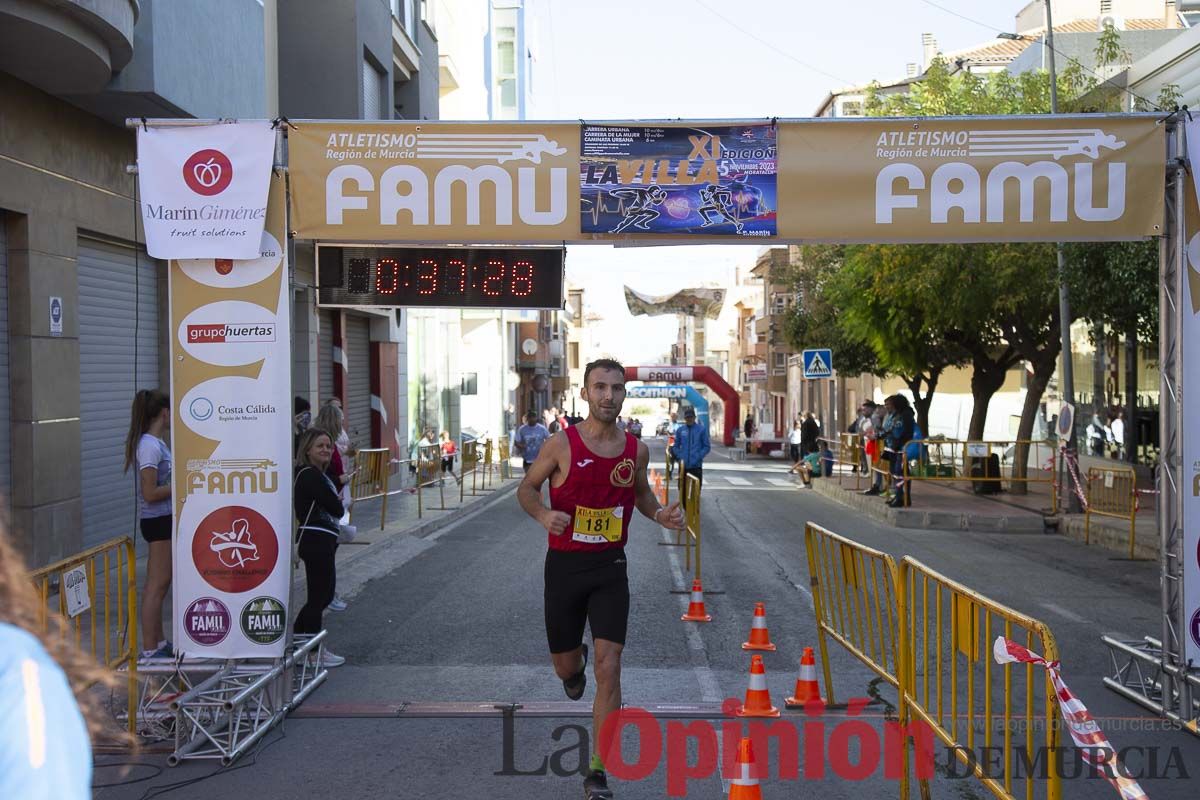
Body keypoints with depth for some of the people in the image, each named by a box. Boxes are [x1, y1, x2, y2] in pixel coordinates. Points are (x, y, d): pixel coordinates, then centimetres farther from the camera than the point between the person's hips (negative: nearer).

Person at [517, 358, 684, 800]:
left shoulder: (636, 449, 0)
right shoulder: (562, 444, -10)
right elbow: (526, 488, 1)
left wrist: (659, 514, -4)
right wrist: (543, 514, -21)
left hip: (610, 568, 1)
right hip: (564, 565, -1)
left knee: (608, 669, -8)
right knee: (566, 666, 13)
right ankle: (575, 665, 54)